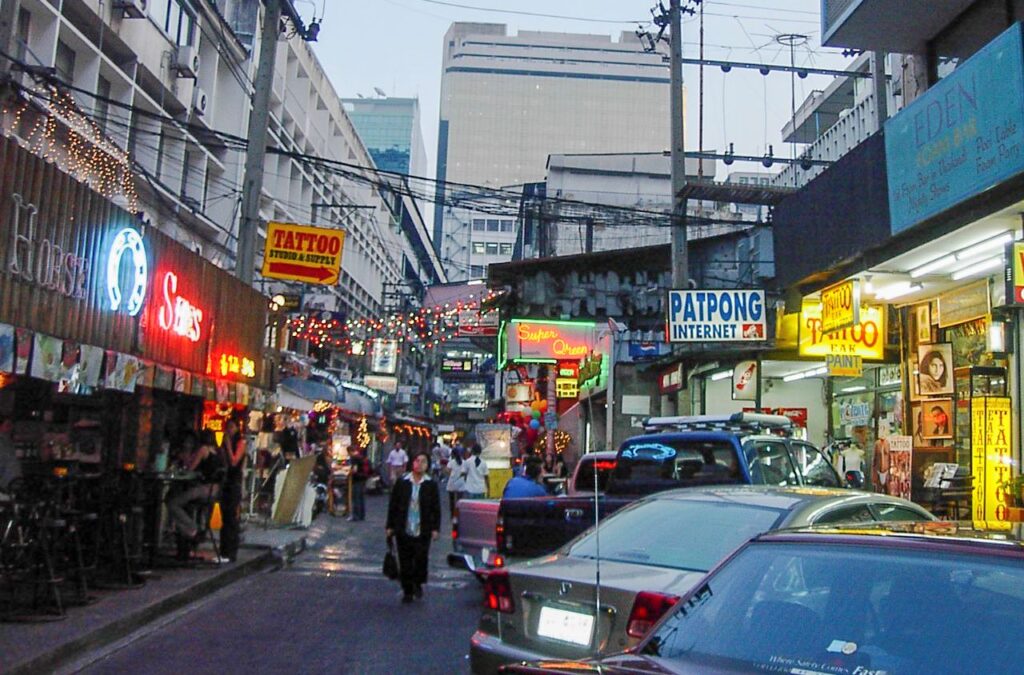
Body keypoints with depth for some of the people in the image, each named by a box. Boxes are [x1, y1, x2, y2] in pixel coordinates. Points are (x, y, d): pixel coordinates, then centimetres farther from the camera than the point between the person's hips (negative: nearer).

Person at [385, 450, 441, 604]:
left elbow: (436, 508, 3)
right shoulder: (402, 482, 3)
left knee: (421, 558, -9)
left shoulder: (431, 485, 1)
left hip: (423, 531, -1)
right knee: (405, 562, 5)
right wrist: (390, 526, 4)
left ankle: (418, 583, 18)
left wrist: (436, 528, -3)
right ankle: (407, 591, 20)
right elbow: (393, 505, 6)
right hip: (403, 530, 1)